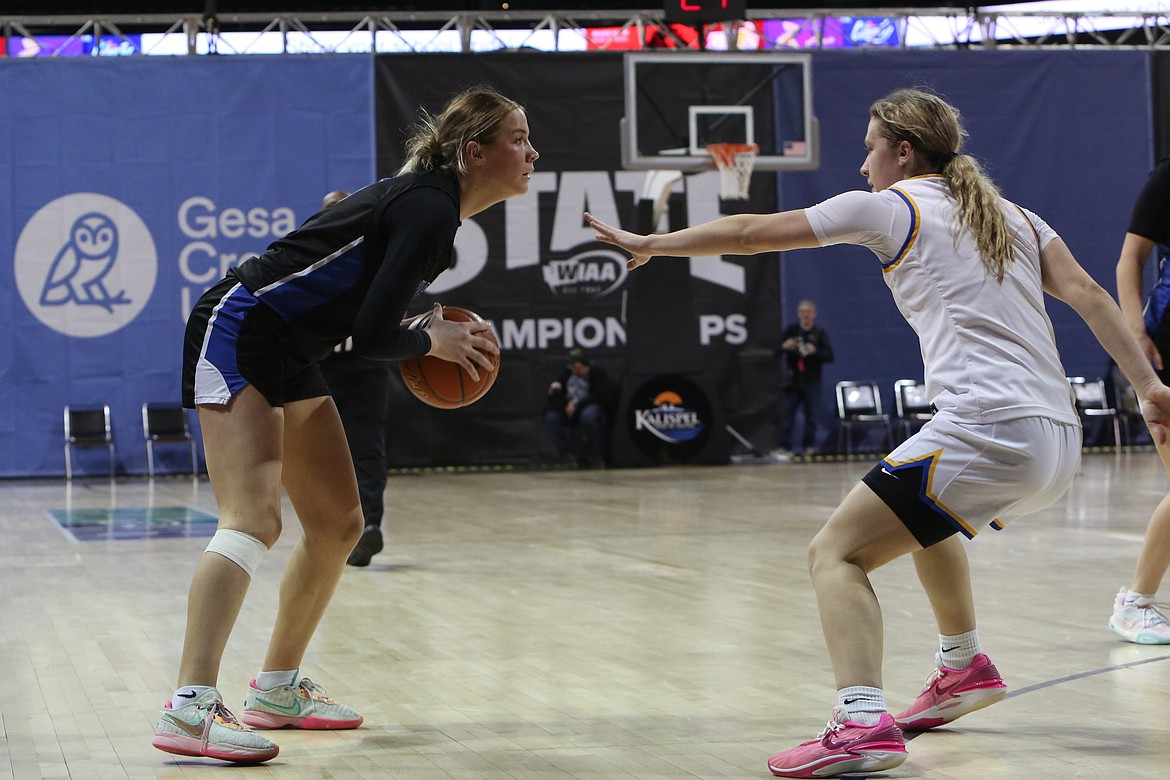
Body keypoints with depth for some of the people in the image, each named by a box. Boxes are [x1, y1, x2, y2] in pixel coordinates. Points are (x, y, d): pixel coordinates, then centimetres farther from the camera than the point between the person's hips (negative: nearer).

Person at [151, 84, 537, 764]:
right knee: (255, 520, -24)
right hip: (238, 332, -11)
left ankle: (278, 689, 24)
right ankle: (190, 708, -32)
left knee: (339, 525, 13)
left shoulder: (431, 203, 12)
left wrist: (435, 337, 5)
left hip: (291, 358, 11)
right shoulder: (428, 209, -18)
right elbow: (373, 335, -23)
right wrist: (433, 343, -4)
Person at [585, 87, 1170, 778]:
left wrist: (650, 243, 22)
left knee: (837, 553, -6)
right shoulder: (1013, 216, 22)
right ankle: (964, 667, 44)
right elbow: (1086, 293, 8)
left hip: (989, 429, -8)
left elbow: (749, 233, 10)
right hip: (1060, 445, 8)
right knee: (924, 514, 36)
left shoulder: (894, 206, 6)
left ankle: (864, 722, -27)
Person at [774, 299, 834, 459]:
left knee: (811, 415, 1)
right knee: (786, 413, -4)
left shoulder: (820, 333, 2)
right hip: (792, 380, 1)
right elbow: (776, 351, 7)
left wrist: (815, 351, -24)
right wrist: (784, 347, -15)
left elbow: (829, 356, -6)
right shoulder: (791, 330, 6)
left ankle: (809, 446, 10)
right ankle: (784, 447, -4)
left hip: (811, 381, -1)